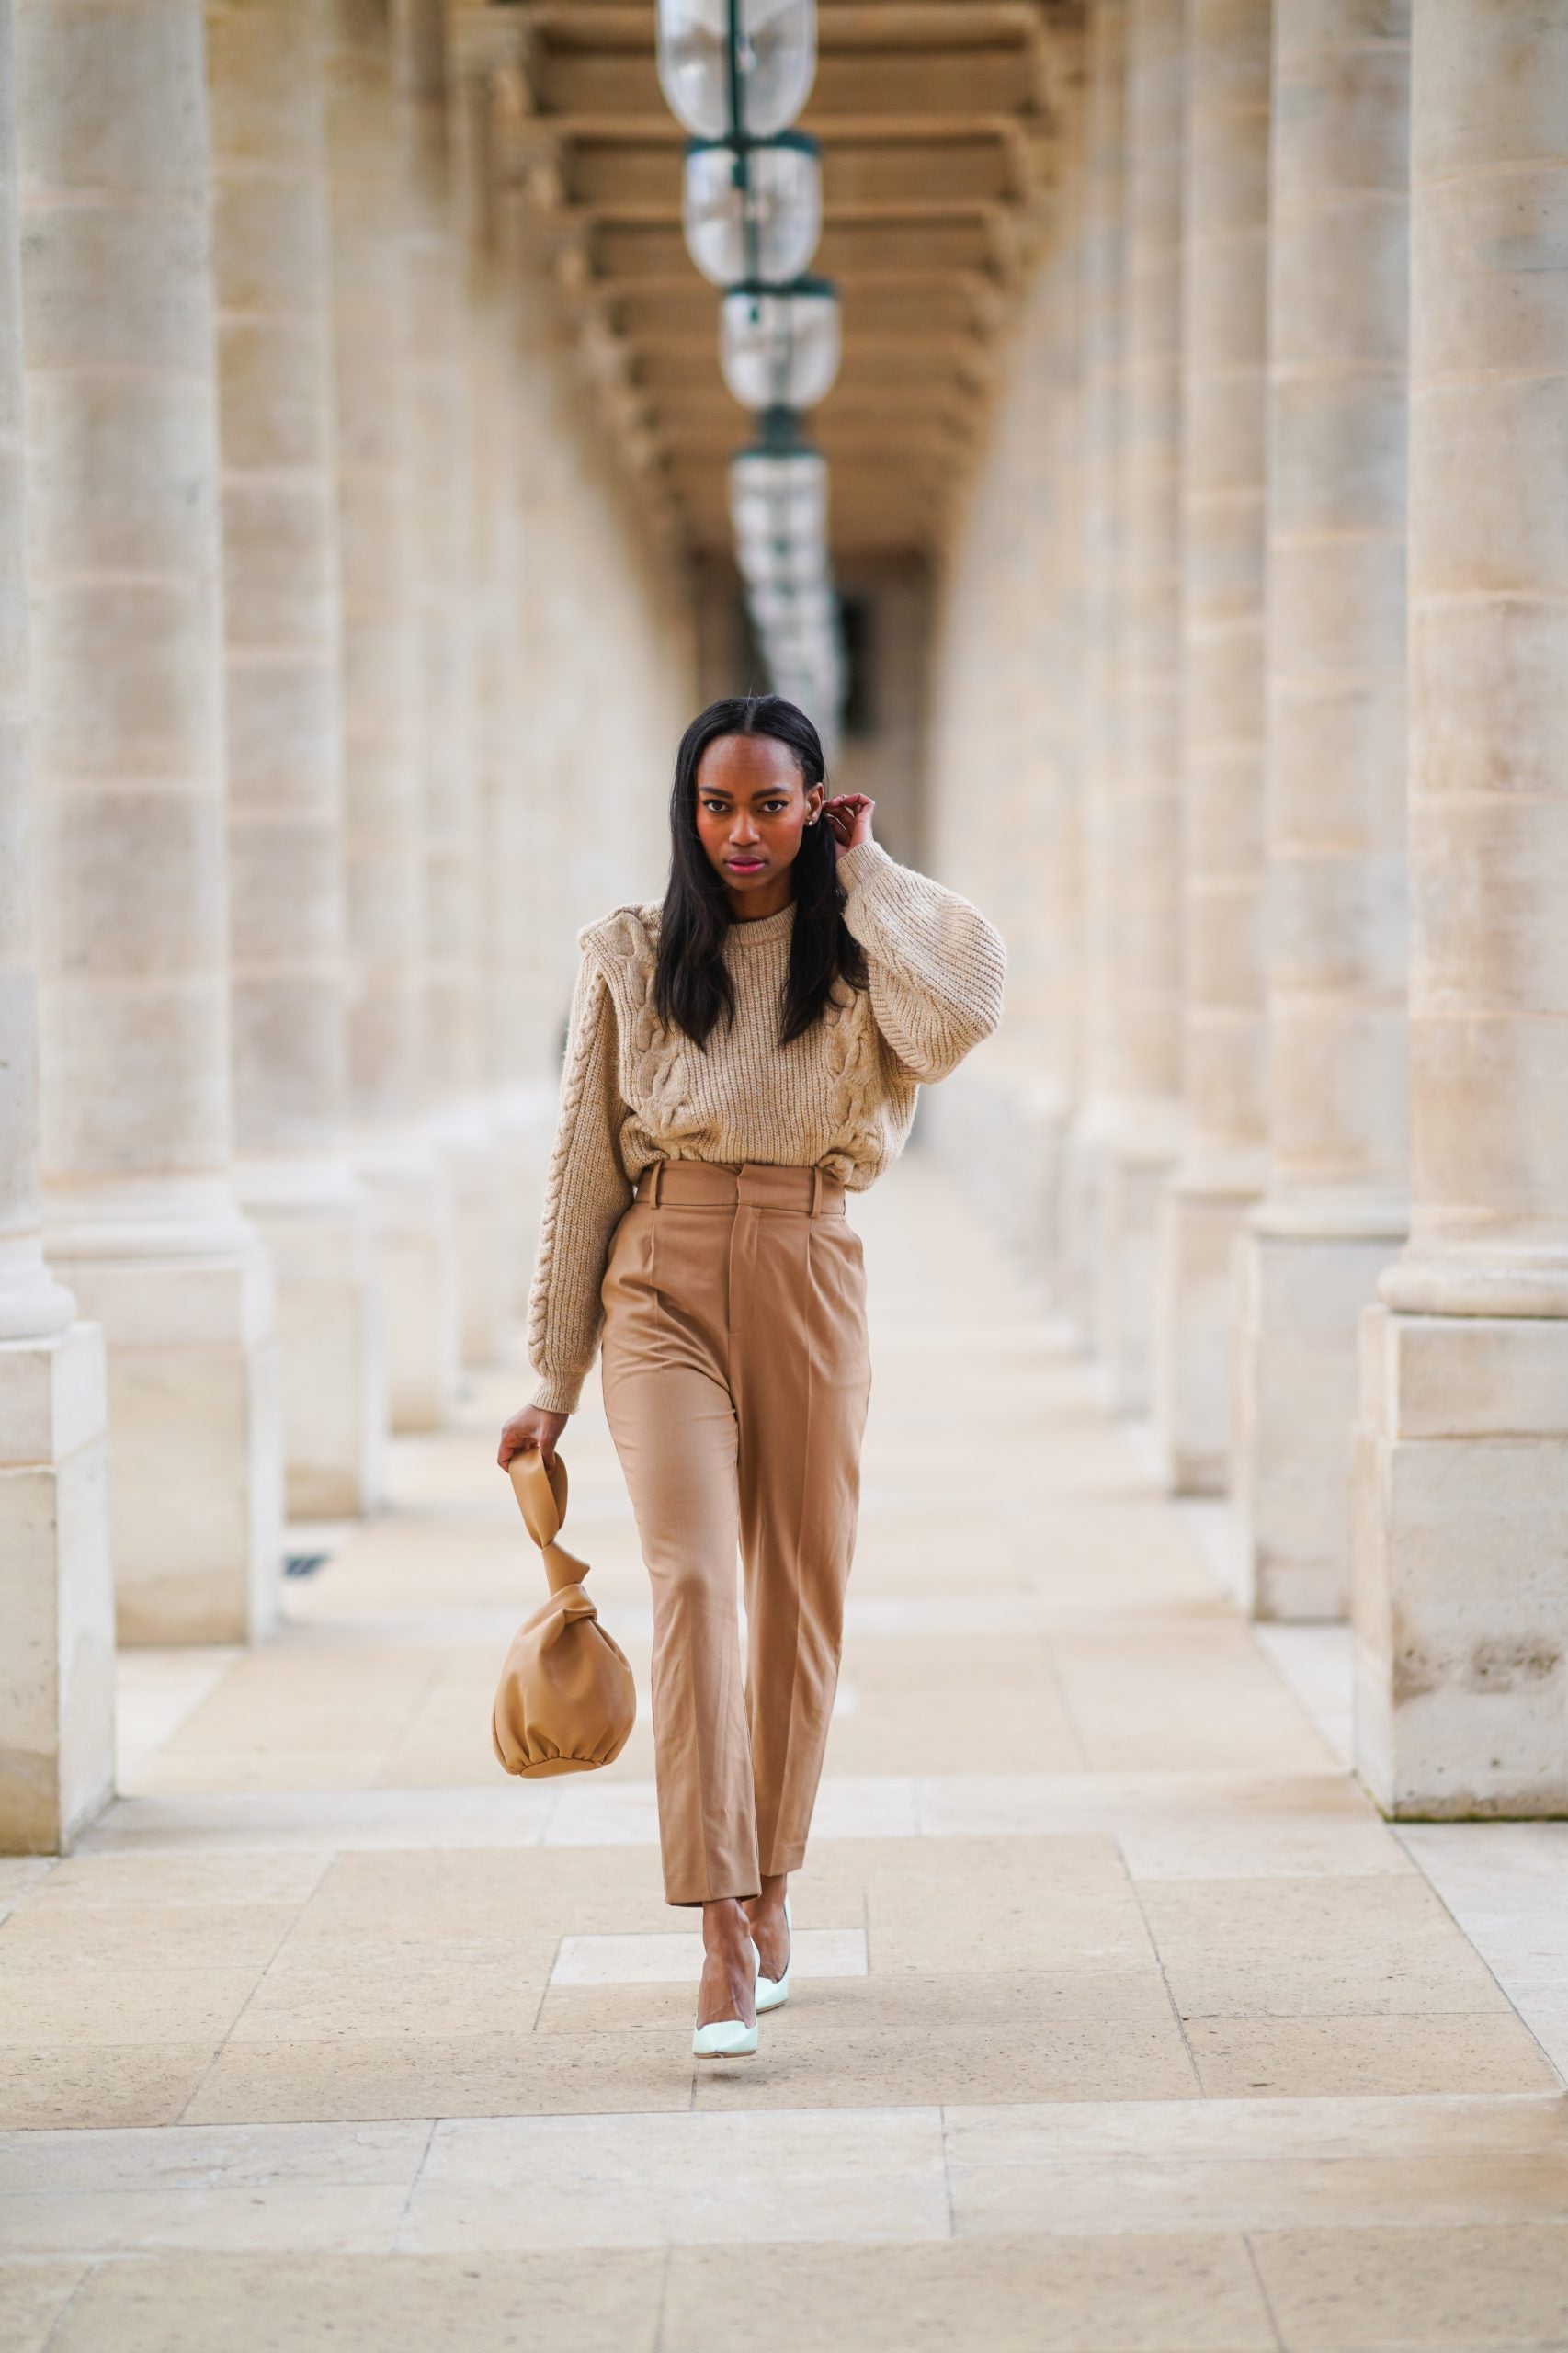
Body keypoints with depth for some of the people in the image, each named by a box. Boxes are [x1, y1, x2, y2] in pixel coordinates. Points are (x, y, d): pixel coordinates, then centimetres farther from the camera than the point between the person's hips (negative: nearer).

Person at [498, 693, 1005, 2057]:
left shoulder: (861, 956, 7)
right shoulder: (633, 960, 7)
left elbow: (962, 1017, -18)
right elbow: (585, 1172, 9)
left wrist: (864, 875, -5)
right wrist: (554, 1380, 6)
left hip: (809, 1286, 1)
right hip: (664, 1283, -1)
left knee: (800, 1589, 7)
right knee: (692, 1577, -17)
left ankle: (770, 1894, 27)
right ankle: (724, 1939, -22)